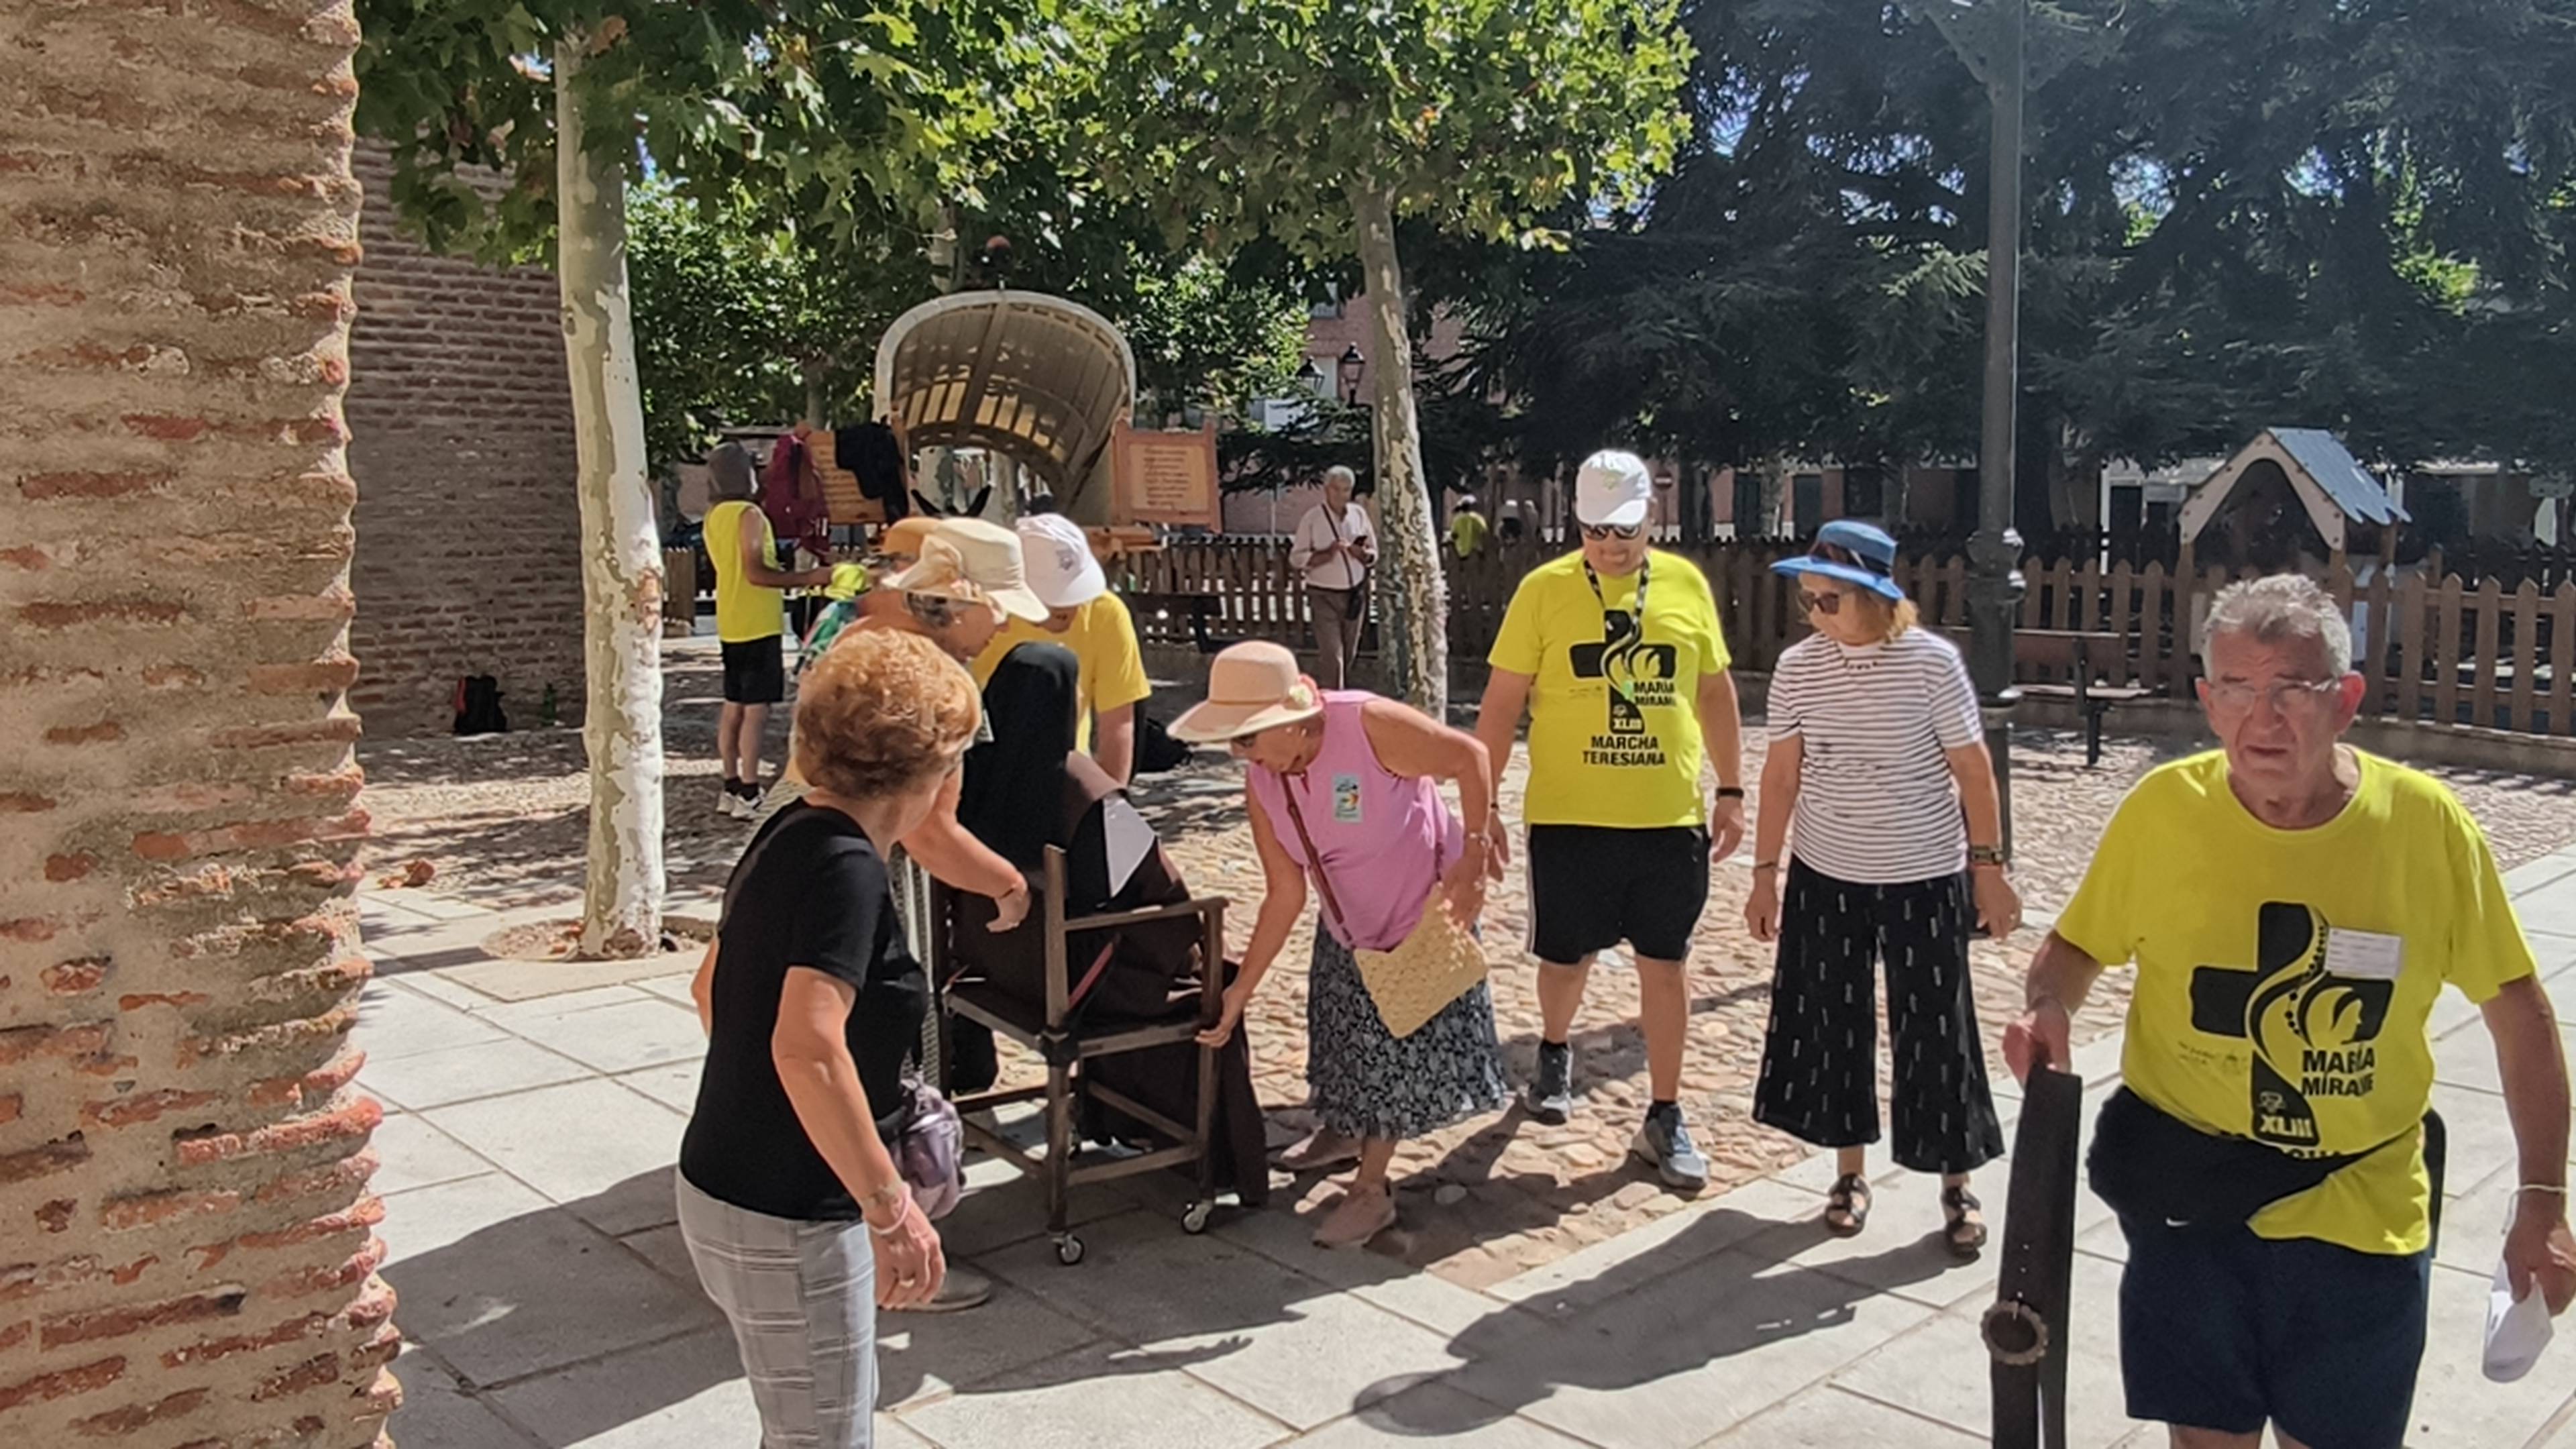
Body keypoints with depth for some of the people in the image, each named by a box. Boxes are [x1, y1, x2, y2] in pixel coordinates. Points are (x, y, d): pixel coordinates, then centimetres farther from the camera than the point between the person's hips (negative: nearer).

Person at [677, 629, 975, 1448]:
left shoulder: (790, 835, 5)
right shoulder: (847, 866, -22)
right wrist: (893, 1208, -29)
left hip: (725, 1183, 9)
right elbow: (808, 1050, -34)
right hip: (785, 1220, -9)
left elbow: (710, 989, 19)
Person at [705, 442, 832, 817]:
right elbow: (756, 572, -21)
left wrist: (793, 577, 23)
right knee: (756, 709, -8)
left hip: (731, 625, 9)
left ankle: (732, 787, 17)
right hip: (757, 625, -9)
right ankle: (749, 794, -9)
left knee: (734, 707, 12)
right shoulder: (749, 514, -14)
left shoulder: (714, 517, 13)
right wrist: (807, 578, -20)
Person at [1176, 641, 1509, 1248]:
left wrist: (1473, 859, -26)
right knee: (1350, 1036, 21)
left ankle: (1372, 1187, 14)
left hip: (1426, 916, -6)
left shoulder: (1370, 725, -32)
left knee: (1404, 1045, 0)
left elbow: (1470, 757, -22)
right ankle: (1344, 1131, 48)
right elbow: (1285, 893, -10)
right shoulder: (1261, 785, -14)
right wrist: (1242, 988, -10)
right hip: (1348, 931, 6)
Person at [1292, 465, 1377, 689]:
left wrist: (1359, 552, -13)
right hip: (1324, 596, -4)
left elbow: (1373, 555, 10)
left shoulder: (1359, 514, 5)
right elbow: (1296, 559, -7)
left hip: (1355, 595, 4)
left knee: (1349, 654, 12)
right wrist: (1327, 554, -20)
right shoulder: (1313, 518, -6)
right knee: (1331, 654, -10)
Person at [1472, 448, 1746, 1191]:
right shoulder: (1544, 589, -5)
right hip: (1568, 816, -1)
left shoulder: (1686, 584, 3)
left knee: (1665, 962, 7)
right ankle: (1555, 1053, 44)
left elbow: (1715, 691, 11)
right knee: (1566, 956, 12)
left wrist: (1731, 791, 8)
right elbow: (1502, 704, -3)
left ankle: (1665, 1118, 20)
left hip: (1671, 817, 2)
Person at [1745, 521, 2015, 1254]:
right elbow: (1781, 774, 2)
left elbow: (1972, 768, -5)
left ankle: (1958, 1184, 22)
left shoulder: (1931, 661, -13)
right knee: (1831, 1026, 10)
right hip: (1825, 879, 3)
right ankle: (1850, 1174, 26)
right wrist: (1765, 874, 3)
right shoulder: (1798, 666, -4)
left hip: (1924, 879, -3)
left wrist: (1988, 869, -5)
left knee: (1935, 1032, 5)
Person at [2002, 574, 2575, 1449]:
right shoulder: (2162, 808, -13)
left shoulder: (2428, 825, -12)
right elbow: (2077, 945, 3)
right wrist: (2048, 1010, -19)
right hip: (2191, 1203, 0)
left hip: (2362, 1218, 0)